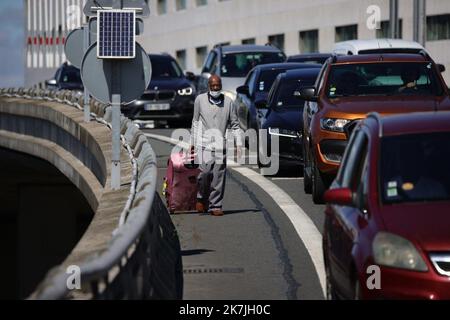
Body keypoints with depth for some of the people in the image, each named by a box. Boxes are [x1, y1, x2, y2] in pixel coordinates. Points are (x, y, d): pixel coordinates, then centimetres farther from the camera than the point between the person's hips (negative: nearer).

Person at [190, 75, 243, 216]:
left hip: (220, 143, 1)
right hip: (204, 142, -1)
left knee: (219, 175, -1)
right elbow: (195, 122, 12)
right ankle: (202, 198, 4)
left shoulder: (228, 102, 7)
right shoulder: (200, 99, 5)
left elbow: (235, 125, 11)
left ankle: (215, 206, 7)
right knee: (206, 170, -17)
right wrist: (192, 143, 12)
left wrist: (239, 144, 2)